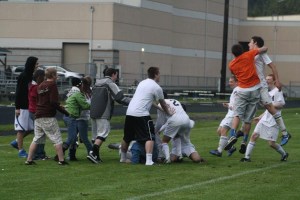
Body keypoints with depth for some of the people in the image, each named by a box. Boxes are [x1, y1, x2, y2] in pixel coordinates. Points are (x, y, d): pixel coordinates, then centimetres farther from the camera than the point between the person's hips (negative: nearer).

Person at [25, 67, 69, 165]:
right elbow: (54, 102, -16)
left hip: (38, 116, 7)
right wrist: (64, 111, -10)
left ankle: (29, 160, 7)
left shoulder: (40, 86, 15)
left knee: (36, 139, 10)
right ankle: (61, 160, -3)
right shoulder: (52, 85, -7)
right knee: (57, 139, -1)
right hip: (48, 117, -7)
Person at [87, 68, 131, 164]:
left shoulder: (96, 84, 20)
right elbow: (120, 98, -9)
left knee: (97, 134, 14)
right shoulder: (110, 84, -4)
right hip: (103, 114, -8)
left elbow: (92, 98, 24)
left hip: (93, 113, 8)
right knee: (103, 133, -8)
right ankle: (93, 153, -22)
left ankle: (96, 156, 12)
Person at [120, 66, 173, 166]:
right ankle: (148, 160, -15)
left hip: (129, 113, 8)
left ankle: (123, 158, 32)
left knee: (127, 138, 19)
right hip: (141, 114, -8)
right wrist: (169, 113, 29)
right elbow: (163, 104, 10)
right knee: (149, 137, -3)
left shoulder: (142, 83, 21)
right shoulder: (156, 88, -3)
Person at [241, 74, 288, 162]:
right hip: (264, 120, 8)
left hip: (273, 122, -8)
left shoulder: (277, 91, -7)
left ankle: (284, 154, 20)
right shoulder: (269, 93, 19)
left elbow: (281, 104, -16)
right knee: (254, 135, -7)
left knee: (271, 143, -5)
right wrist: (260, 117, 23)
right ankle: (247, 156, -6)